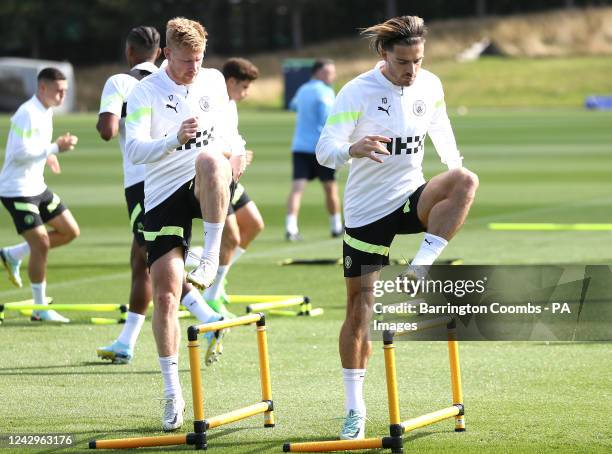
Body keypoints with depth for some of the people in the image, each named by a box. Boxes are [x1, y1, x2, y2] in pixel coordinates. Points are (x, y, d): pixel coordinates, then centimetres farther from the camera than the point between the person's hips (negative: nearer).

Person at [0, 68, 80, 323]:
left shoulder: (46, 111, 10)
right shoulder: (28, 115, -20)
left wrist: (47, 155, 7)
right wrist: (55, 148, -26)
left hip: (37, 187, 10)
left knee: (70, 231, 9)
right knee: (41, 244, -11)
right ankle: (40, 309, -1)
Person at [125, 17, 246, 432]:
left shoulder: (214, 81, 8)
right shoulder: (145, 93, -5)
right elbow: (134, 149, -17)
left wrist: (236, 149, 6)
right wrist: (175, 140, -34)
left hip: (207, 190, 1)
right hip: (164, 195, -1)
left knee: (209, 160, -37)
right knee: (165, 293, -6)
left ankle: (211, 257, -28)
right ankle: (173, 392, 5)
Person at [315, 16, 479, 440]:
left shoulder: (430, 86, -2)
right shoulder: (357, 92, -14)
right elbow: (324, 151, -20)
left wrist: (455, 169, 11)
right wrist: (352, 149, -41)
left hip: (412, 198, 3)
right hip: (366, 211, -3)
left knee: (465, 180, -29)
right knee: (360, 311, 0)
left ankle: (419, 270, -24)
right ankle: (355, 409, 12)